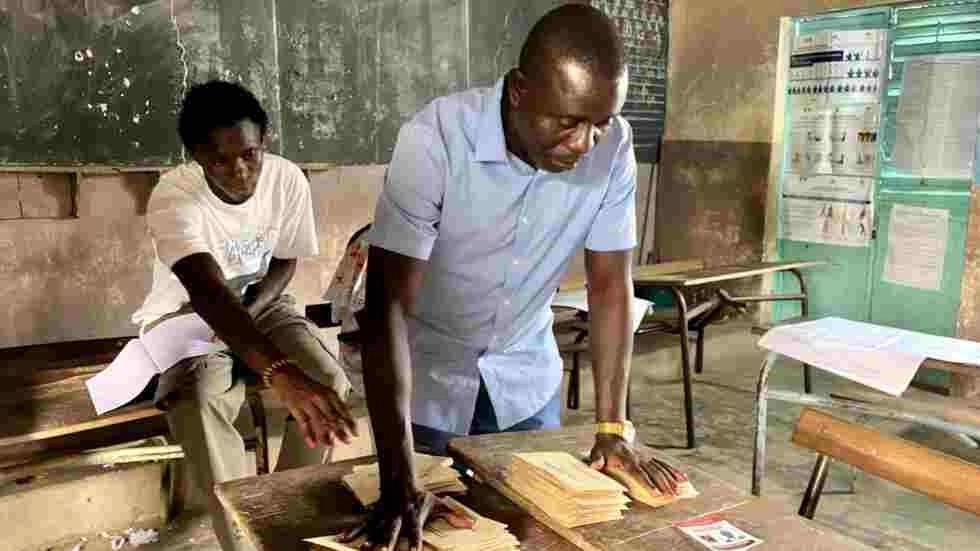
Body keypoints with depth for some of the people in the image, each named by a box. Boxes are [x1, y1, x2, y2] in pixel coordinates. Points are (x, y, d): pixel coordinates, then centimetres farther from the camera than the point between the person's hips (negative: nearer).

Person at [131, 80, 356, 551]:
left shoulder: (288, 180, -16)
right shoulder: (173, 197, -29)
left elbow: (284, 262, 0)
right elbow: (209, 293, -44)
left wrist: (247, 314, -20)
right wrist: (281, 373, -58)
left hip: (260, 305, 3)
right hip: (187, 316, -3)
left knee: (329, 383, -20)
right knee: (198, 402, -33)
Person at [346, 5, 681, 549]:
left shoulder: (613, 146, -18)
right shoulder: (435, 139, -29)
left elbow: (610, 285, -10)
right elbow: (387, 306, -31)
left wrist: (613, 428, -14)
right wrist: (399, 483, -35)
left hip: (527, 374, 3)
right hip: (425, 375, -3)